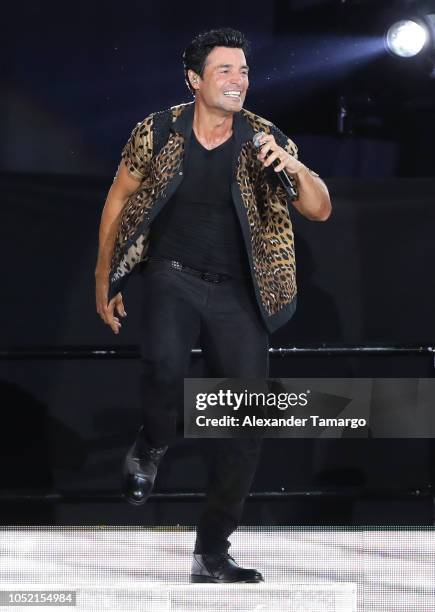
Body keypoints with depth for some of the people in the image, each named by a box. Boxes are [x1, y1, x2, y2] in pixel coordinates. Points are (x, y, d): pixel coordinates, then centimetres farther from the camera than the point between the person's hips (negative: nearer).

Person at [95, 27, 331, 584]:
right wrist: (104, 277, 9)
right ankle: (151, 449, 0)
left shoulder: (264, 141, -4)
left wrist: (294, 168, -29)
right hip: (173, 276, -2)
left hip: (238, 292, 2)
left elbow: (320, 210, -8)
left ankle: (211, 554, 9)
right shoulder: (158, 132, -5)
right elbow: (120, 199, 8)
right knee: (164, 363, -34)